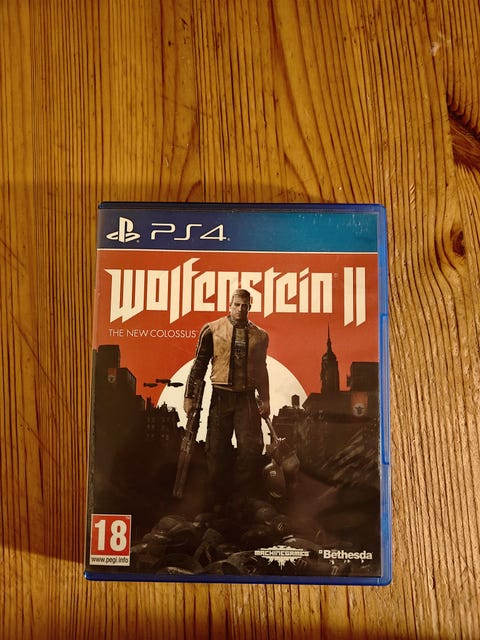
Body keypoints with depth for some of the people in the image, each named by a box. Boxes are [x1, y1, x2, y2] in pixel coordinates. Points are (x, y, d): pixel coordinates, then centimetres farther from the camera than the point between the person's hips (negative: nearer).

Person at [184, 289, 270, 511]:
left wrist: (265, 399, 10)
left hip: (247, 397, 1)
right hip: (221, 396, -1)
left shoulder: (260, 335, 9)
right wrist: (190, 395, 2)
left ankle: (245, 499, 12)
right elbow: (199, 364, 5)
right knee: (217, 450, 5)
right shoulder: (212, 329, 3)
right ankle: (216, 502, 19)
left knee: (252, 448, -5)